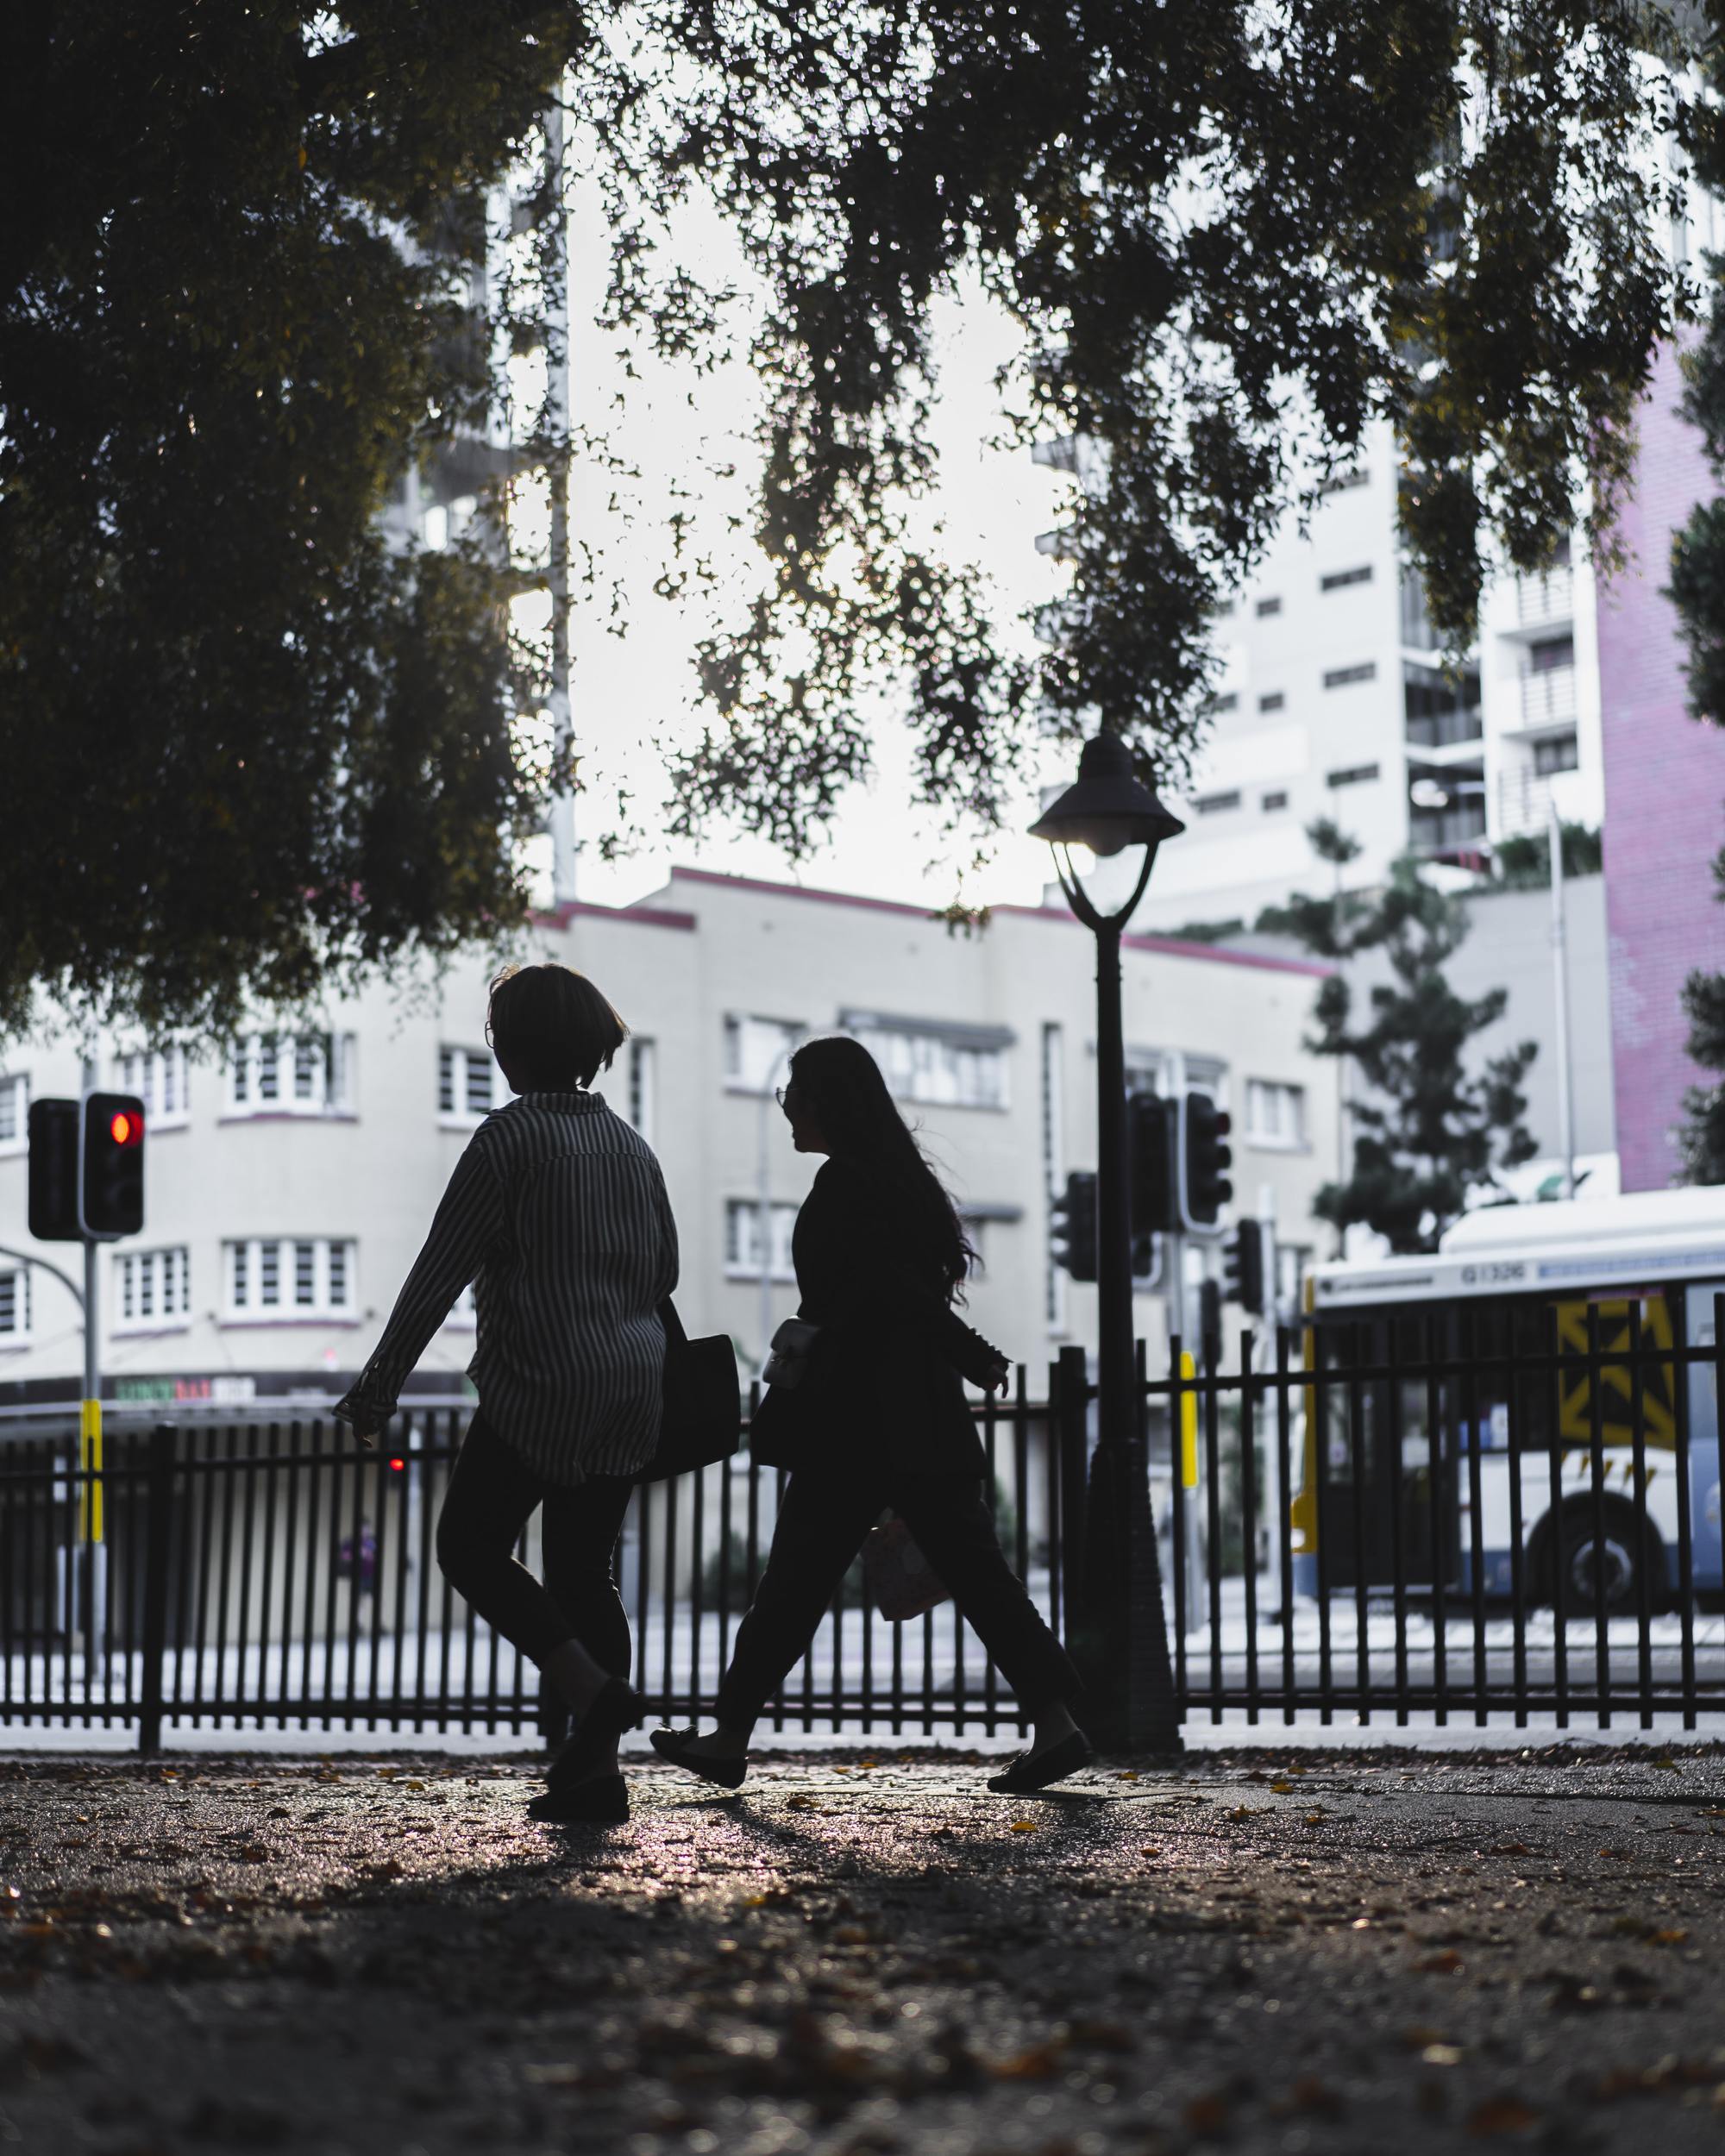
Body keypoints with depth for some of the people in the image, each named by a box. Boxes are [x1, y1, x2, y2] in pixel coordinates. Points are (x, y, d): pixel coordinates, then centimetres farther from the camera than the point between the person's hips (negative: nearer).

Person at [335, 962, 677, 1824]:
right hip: (633, 1388, 7)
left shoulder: (509, 1137, -9)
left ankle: (593, 1690, -11)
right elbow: (664, 1269, 18)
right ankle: (595, 1774, 6)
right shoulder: (630, 1145, 12)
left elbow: (439, 1272, -10)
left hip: (542, 1385, -7)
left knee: (470, 1544, 4)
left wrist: (379, 1387, -6)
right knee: (585, 1569, 10)